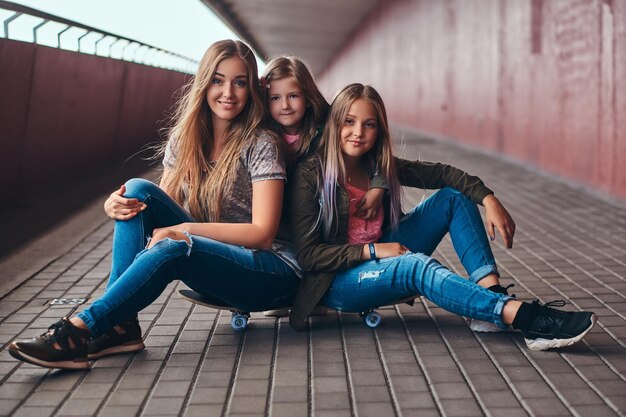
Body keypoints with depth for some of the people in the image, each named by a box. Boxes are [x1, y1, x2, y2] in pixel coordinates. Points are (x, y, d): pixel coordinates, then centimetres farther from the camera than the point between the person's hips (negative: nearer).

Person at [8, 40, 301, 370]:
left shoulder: (261, 145, -10)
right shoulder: (184, 138, 6)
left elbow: (263, 233, -15)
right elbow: (158, 208, 6)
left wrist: (185, 229, -23)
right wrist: (115, 205, -17)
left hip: (272, 275, -5)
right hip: (210, 264, 6)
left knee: (172, 249, -35)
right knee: (138, 190, -15)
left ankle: (81, 330, -26)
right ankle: (119, 324, -22)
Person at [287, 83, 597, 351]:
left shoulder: (380, 166, 2)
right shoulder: (310, 175, -14)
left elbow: (441, 174, 0)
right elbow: (307, 254, -17)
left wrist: (489, 200, -16)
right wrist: (373, 250, -22)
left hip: (381, 263, 7)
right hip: (337, 282, -7)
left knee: (453, 197, -4)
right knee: (416, 265, -37)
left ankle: (489, 291, -21)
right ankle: (525, 317, -48)